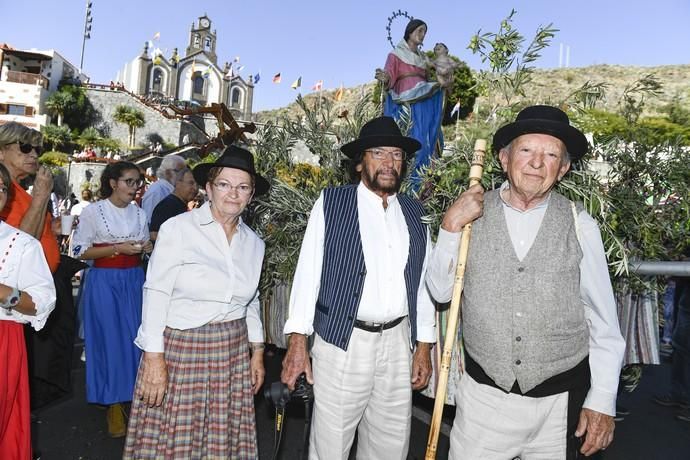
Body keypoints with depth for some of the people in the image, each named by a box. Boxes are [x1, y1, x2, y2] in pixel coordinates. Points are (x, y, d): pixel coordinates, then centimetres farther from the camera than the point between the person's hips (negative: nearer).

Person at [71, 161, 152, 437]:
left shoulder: (139, 213, 9)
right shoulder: (93, 212, -5)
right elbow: (80, 251, -7)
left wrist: (146, 248, -4)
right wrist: (118, 248, -16)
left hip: (134, 280, 4)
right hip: (105, 282, -4)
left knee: (135, 339, 5)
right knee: (110, 341, 0)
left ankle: (133, 396, 22)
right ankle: (113, 404, 14)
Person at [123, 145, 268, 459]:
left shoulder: (254, 243, 7)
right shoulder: (178, 228, -8)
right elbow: (156, 294, -9)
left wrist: (257, 352, 14)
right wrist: (153, 358, -11)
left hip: (233, 356, 4)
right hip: (179, 349, -4)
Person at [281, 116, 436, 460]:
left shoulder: (415, 213, 9)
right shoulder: (331, 203, -3)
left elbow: (422, 282, 11)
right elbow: (308, 272, -4)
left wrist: (424, 345, 9)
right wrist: (298, 341, -8)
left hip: (398, 342, 4)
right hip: (342, 341, -3)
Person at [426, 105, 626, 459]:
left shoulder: (580, 226, -6)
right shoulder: (473, 212, -4)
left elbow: (604, 322, 0)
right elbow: (441, 292, -3)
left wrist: (602, 402, 0)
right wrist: (450, 227, -15)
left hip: (560, 401, 0)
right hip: (484, 395, 1)